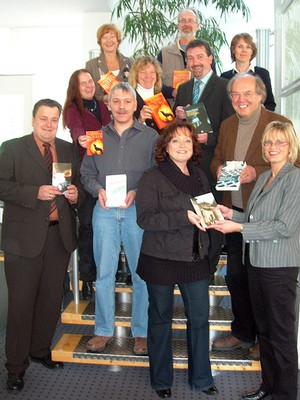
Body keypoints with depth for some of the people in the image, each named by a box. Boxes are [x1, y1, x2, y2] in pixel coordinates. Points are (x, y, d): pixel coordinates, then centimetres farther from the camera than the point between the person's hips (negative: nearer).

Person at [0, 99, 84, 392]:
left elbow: (79, 183, 19)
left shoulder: (69, 150, 13)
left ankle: (40, 351, 34)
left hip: (60, 236, 5)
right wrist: (36, 192, -20)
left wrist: (76, 194, -4)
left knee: (51, 299, 14)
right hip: (24, 236, -4)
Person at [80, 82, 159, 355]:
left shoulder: (150, 136, 5)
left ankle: (141, 332, 18)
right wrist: (98, 189, -7)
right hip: (104, 210, 2)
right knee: (104, 271, 7)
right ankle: (104, 330, 21)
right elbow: (87, 172, 13)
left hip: (137, 210, -2)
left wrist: (137, 192, -14)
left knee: (141, 272, 3)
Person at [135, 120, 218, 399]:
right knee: (161, 318, 10)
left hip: (195, 258, 5)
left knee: (200, 318, 9)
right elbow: (145, 218, -17)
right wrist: (185, 217, -24)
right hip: (161, 259, -4)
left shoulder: (200, 176, 10)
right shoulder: (152, 178, -7)